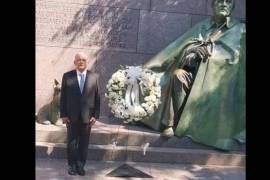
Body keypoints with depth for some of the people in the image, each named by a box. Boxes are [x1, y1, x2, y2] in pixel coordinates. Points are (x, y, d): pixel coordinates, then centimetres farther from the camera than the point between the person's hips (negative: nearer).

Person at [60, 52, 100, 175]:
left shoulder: (94, 77, 2)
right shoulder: (67, 76, 2)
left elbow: (97, 97, 1)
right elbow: (63, 97, 2)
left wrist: (95, 115, -4)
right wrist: (63, 115, -3)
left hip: (87, 116, 0)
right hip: (71, 116, 0)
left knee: (84, 143, 8)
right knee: (72, 143, 9)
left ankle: (81, 166, 22)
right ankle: (72, 166, 24)